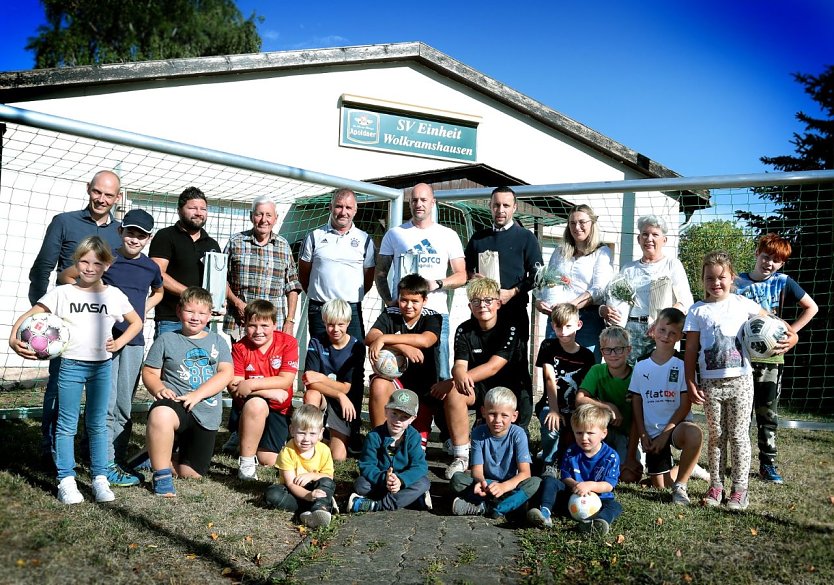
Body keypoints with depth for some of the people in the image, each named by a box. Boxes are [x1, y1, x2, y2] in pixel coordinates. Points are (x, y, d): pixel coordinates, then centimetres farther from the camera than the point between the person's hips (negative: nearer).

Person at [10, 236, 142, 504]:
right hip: (70, 365, -1)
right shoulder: (62, 293, -2)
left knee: (98, 425, 9)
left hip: (102, 366, 1)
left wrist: (119, 343, 1)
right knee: (67, 425, 3)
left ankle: (100, 478, 16)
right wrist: (14, 338, -21)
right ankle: (66, 480, 10)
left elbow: (136, 323, 15)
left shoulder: (114, 295, 3)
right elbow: (29, 316, -4)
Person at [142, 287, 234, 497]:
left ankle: (155, 457, 34)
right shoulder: (167, 339, 6)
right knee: (161, 415, -41)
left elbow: (226, 373, -2)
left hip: (206, 413, 3)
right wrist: (159, 389, -18)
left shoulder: (217, 341, 10)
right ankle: (162, 474, -22)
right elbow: (149, 372, 5)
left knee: (191, 474, 4)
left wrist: (196, 395, -15)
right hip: (175, 404, -3)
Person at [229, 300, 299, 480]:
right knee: (256, 403, -38)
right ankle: (246, 462, -22)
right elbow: (233, 387, -13)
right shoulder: (240, 348, -6)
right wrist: (270, 392, -23)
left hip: (278, 408, 1)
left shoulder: (288, 342, -7)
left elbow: (286, 381, -15)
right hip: (250, 406, -1)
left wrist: (251, 385, -24)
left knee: (269, 460, -9)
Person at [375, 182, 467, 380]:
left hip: (437, 313, 0)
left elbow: (461, 275, 7)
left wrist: (437, 284, -11)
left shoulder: (449, 235, 10)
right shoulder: (394, 234, 12)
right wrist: (388, 301, -2)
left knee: (440, 374, -2)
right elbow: (380, 273, 14)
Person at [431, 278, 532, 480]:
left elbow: (492, 367, -24)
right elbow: (459, 365, -12)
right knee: (453, 392, -29)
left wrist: (451, 381, -32)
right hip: (480, 389, 3)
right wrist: (460, 377, -41)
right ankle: (461, 457, -21)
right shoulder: (465, 330, -2)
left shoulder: (509, 330, -13)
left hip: (512, 390, -2)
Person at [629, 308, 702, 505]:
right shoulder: (641, 367, 3)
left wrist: (665, 434, -13)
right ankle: (686, 469, 34)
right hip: (652, 434, 3)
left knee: (694, 433, -38)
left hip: (676, 427, -2)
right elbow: (636, 404, 6)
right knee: (659, 485, -1)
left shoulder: (682, 367, -3)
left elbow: (685, 405, -6)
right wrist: (643, 435, -3)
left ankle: (680, 485, -16)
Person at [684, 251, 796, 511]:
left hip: (740, 380, 0)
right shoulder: (698, 311, 2)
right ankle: (716, 485, 19)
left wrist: (791, 336, -10)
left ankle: (740, 488, 13)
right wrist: (690, 383, -4)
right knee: (716, 435, 9)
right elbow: (691, 350, 1)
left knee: (738, 435, 5)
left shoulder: (743, 303, 3)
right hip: (710, 383, 0)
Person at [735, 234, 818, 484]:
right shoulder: (738, 282, 1)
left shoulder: (783, 282, 0)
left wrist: (789, 333, 0)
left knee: (767, 413, 8)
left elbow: (811, 307, 7)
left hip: (770, 356, 0)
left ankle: (767, 465, 17)